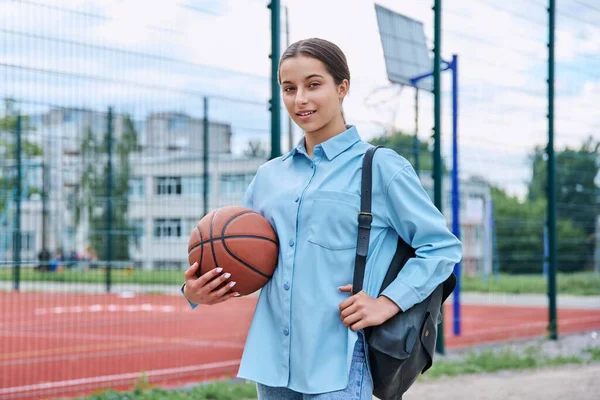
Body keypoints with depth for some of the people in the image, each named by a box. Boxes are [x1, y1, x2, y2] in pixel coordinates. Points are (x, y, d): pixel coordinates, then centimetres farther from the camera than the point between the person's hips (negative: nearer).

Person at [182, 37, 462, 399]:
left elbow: (443, 246, -3)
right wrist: (197, 291, 0)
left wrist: (388, 303, -13)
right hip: (271, 360, 6)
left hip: (338, 365, -5)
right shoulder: (269, 175, 13)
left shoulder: (381, 167, -2)